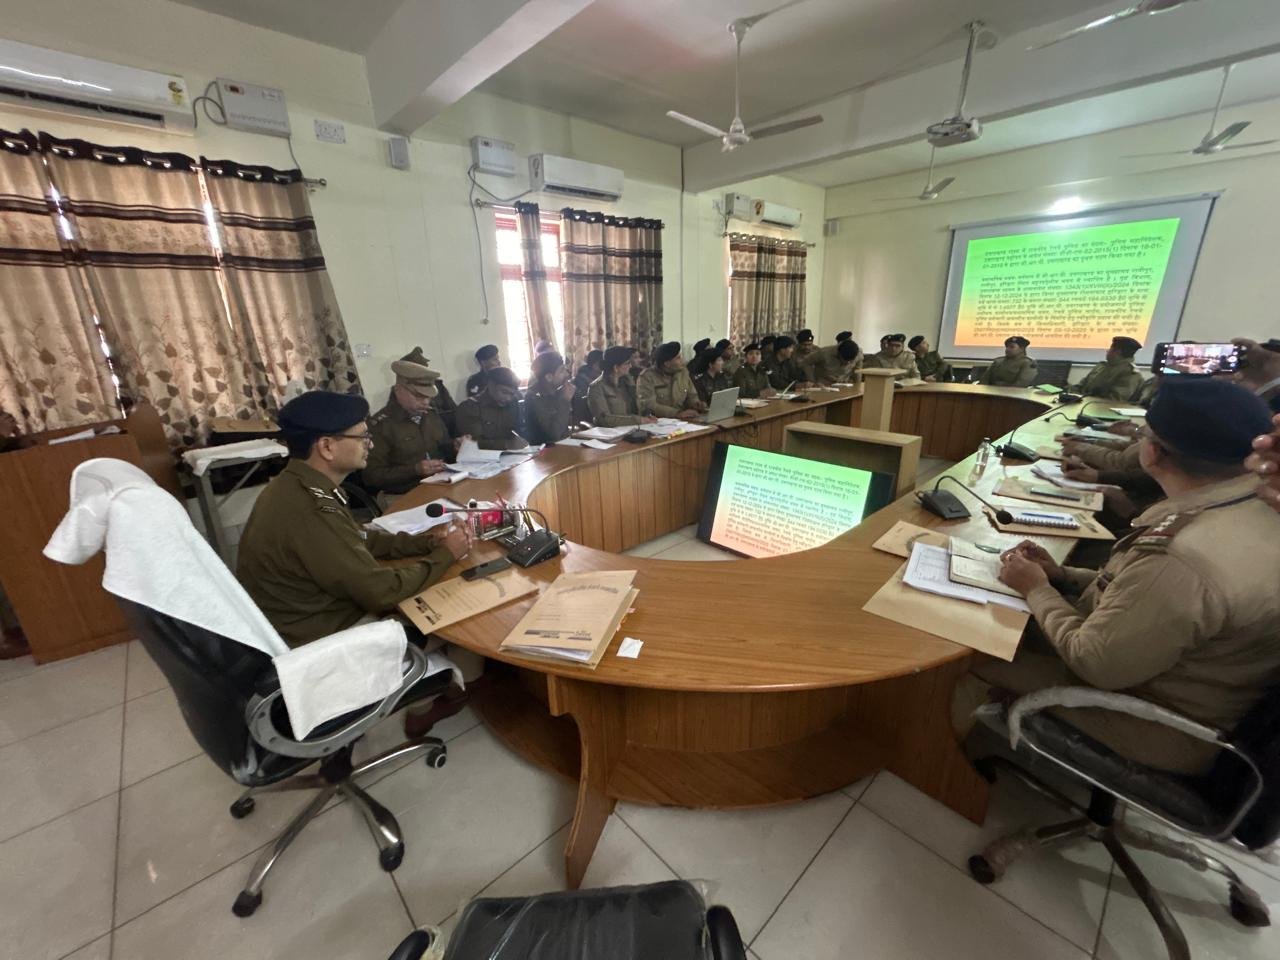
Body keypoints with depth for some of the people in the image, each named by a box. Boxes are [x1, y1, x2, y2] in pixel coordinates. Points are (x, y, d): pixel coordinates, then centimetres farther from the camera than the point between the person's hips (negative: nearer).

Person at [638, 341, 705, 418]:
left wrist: (697, 404, -7)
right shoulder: (647, 377, -11)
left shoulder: (683, 372, 7)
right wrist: (677, 413, -31)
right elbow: (648, 406, -22)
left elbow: (691, 396, 16)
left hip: (681, 421, 3)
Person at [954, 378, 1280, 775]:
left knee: (979, 666, 3)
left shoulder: (1182, 558, -39)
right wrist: (1060, 575, -1)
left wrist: (1037, 589, -14)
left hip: (1162, 727, -8)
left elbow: (1094, 664, -26)